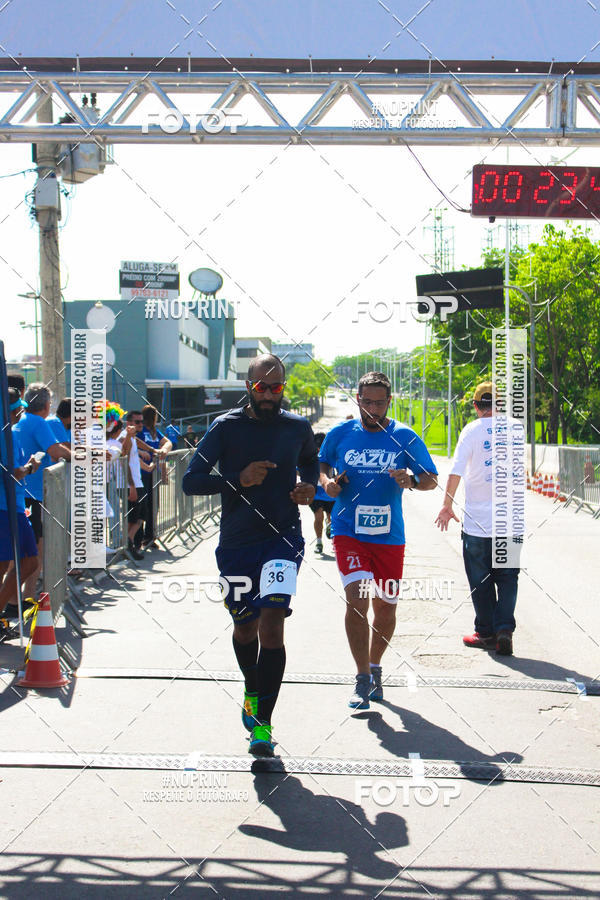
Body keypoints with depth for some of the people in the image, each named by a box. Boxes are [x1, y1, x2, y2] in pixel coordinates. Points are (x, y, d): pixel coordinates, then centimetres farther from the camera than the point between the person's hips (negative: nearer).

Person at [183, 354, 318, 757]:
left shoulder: (298, 428, 3)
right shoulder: (226, 428, -4)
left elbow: (310, 461, 25)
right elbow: (191, 480, -6)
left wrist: (310, 486, 3)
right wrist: (238, 479, -20)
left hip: (283, 538, -1)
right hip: (237, 542, 1)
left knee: (271, 623, -17)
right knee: (245, 627, 14)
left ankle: (263, 723, -12)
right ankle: (253, 691, 44)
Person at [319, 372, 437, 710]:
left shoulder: (405, 437, -1)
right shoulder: (340, 434, 1)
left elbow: (432, 479, 2)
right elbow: (322, 464, 19)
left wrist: (411, 480, -20)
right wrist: (327, 481, -3)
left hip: (389, 536, 1)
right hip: (348, 532, -1)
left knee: (386, 606, 10)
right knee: (356, 599, -16)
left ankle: (375, 668, 34)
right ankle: (364, 678, -6)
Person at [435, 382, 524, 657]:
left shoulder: (472, 430, -6)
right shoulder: (516, 428, 5)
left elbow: (456, 471, -15)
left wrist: (447, 506, -7)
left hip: (477, 519, -3)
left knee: (480, 580, 9)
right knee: (507, 577, 10)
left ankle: (485, 633, 16)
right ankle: (504, 629, -5)